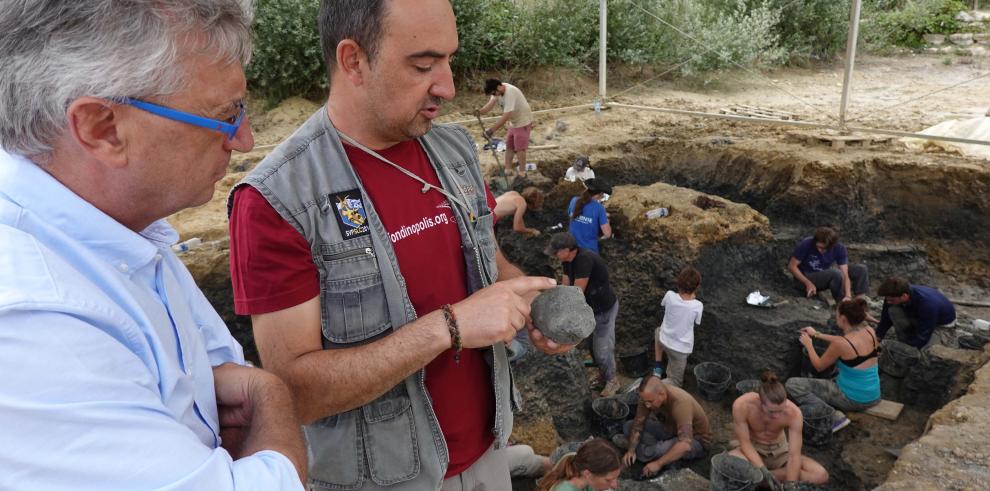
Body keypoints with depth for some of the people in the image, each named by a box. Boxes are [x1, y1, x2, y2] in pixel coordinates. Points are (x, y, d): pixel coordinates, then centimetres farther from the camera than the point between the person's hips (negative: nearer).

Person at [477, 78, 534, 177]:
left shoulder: (510, 93, -34)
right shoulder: (497, 90, -7)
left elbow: (505, 116, -36)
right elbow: (490, 104, -16)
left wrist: (491, 130, -37)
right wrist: (479, 111, -37)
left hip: (523, 122, -9)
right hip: (513, 122, 9)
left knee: (519, 148, -2)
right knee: (509, 146, 13)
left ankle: (522, 174, 10)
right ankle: (507, 171, 22)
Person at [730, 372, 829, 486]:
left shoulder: (794, 413, -28)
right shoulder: (742, 405, -31)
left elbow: (794, 456, -25)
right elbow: (745, 443, -21)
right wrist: (763, 471, -32)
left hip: (780, 451, 4)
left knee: (821, 476, -19)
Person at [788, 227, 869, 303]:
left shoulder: (839, 248, -14)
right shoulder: (806, 244, -23)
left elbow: (845, 275, -18)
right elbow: (792, 266, -16)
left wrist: (848, 296, -33)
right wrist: (808, 283, -26)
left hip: (825, 277, 5)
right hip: (804, 278, -5)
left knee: (861, 269, -9)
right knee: (836, 274, -32)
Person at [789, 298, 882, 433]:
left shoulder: (840, 344, -24)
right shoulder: (870, 331, -4)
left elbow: (819, 366, -6)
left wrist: (808, 344, 9)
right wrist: (817, 334, 22)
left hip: (852, 399, -8)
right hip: (874, 397, 8)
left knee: (792, 384, -7)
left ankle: (834, 417, -15)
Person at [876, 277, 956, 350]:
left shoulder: (927, 305, -43)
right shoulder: (894, 295, -27)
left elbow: (921, 338, -34)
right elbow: (886, 318, -12)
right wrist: (877, 338, -16)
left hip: (943, 321, -5)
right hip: (918, 315, 5)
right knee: (893, 311, -24)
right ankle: (903, 342, -8)